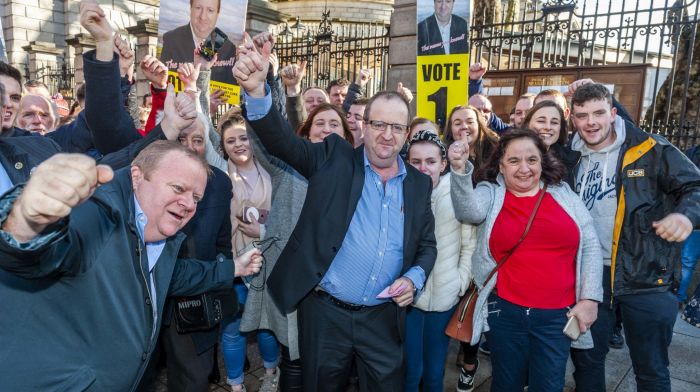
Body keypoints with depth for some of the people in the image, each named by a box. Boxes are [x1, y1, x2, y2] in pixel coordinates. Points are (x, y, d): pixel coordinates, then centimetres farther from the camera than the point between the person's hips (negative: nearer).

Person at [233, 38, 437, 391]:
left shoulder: (419, 184, 4)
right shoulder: (334, 158, -5)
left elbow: (427, 245, 11)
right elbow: (282, 141, -18)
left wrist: (414, 278, -9)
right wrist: (257, 90, -36)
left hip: (384, 318, 2)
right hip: (325, 312, -1)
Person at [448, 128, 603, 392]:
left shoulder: (564, 195, 4)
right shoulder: (490, 194, 0)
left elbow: (590, 246, 5)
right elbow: (469, 211, -23)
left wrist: (590, 298, -1)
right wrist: (460, 170, -38)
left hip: (558, 314, 1)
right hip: (505, 311, -1)